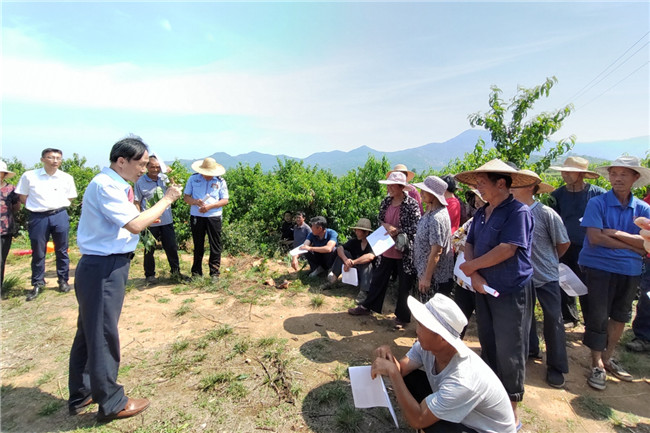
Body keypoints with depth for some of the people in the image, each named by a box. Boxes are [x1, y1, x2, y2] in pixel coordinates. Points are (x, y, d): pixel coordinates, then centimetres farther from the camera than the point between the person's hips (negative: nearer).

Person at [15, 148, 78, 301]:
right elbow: (23, 197, 6)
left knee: (62, 251, 8)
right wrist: (37, 207, 2)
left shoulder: (67, 178, 1)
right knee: (38, 252, 8)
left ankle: (63, 281, 21)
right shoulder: (29, 176, -2)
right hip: (38, 218, 0)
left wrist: (57, 206, 5)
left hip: (60, 216, 1)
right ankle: (37, 284, 21)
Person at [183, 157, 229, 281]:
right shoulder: (193, 179, 6)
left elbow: (225, 200, 0)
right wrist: (195, 201, -16)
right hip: (196, 216, 1)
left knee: (215, 246, 1)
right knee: (198, 245, 10)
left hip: (214, 217, -1)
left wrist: (210, 206, -15)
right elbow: (186, 197, 6)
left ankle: (214, 273, 11)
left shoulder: (220, 181, 2)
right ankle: (196, 273, 21)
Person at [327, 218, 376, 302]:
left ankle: (364, 292, -41)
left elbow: (370, 256, -36)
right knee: (344, 253, -11)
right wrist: (345, 260, -34)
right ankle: (333, 276, -17)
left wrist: (352, 262, -34)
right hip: (354, 270, 5)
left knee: (366, 263, -35)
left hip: (368, 272, -5)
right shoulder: (354, 241, -2)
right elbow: (339, 248, -14)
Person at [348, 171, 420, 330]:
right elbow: (380, 220, 13)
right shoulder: (386, 202, 4)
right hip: (387, 250, 6)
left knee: (405, 285, 9)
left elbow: (416, 228, -15)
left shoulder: (412, 204, -14)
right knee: (378, 278, 18)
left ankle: (401, 317, 26)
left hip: (405, 252, -6)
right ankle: (367, 306, 35)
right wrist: (386, 225, -8)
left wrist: (397, 231, -21)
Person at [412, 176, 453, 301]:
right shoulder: (430, 212, 7)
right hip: (425, 272, 10)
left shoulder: (437, 218, -25)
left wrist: (427, 277, -21)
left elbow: (436, 251, -26)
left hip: (436, 278, -10)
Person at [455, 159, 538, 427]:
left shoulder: (518, 212, -15)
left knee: (508, 352, 2)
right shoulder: (481, 214, 9)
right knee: (488, 346, 18)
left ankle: (511, 411, 20)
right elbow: (469, 244, 7)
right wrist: (475, 275, -9)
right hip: (484, 289, 8)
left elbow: (507, 249, -23)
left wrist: (471, 266, -12)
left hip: (511, 292, -7)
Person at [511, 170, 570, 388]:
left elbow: (564, 243, -4)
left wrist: (550, 260, 8)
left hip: (546, 276, -3)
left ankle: (556, 366, 20)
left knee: (553, 319, 5)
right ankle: (530, 349, 38)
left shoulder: (546, 213, -16)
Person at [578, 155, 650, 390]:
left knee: (620, 316, 16)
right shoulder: (597, 203, -7)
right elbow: (595, 238, -16)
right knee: (598, 316, -1)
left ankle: (608, 357, 34)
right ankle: (597, 364, 14)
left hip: (630, 270, 4)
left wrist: (614, 233, -16)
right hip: (599, 267, -4)